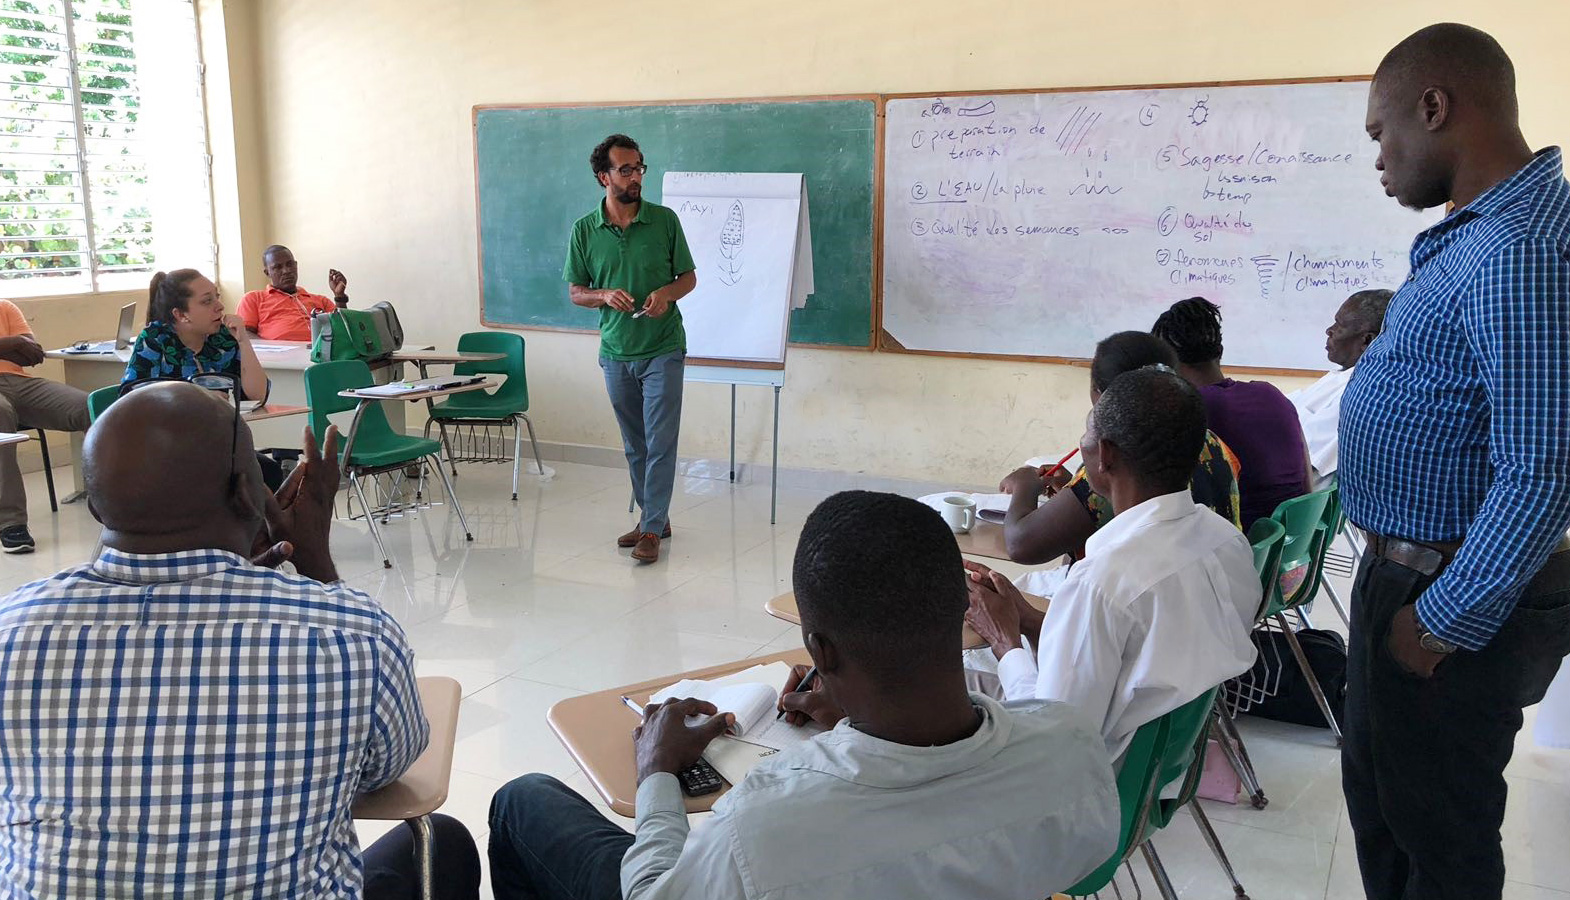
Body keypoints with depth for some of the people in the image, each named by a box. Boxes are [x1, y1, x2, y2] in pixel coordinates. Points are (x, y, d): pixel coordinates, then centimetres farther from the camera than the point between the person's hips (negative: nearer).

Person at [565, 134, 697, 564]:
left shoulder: (664, 220, -4)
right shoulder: (584, 230, 0)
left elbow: (689, 276, 5)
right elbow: (575, 292, 7)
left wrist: (667, 292, -17)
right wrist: (604, 295, -14)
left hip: (663, 350, -2)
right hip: (616, 353, 3)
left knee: (660, 442, -5)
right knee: (634, 445, 13)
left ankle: (651, 529, 1)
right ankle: (654, 516, 27)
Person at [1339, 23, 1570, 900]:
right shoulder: (1478, 230, 7)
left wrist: (1444, 622, -22)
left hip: (1451, 597, -10)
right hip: (1407, 571, 10)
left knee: (1438, 828, 10)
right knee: (1378, 790, 24)